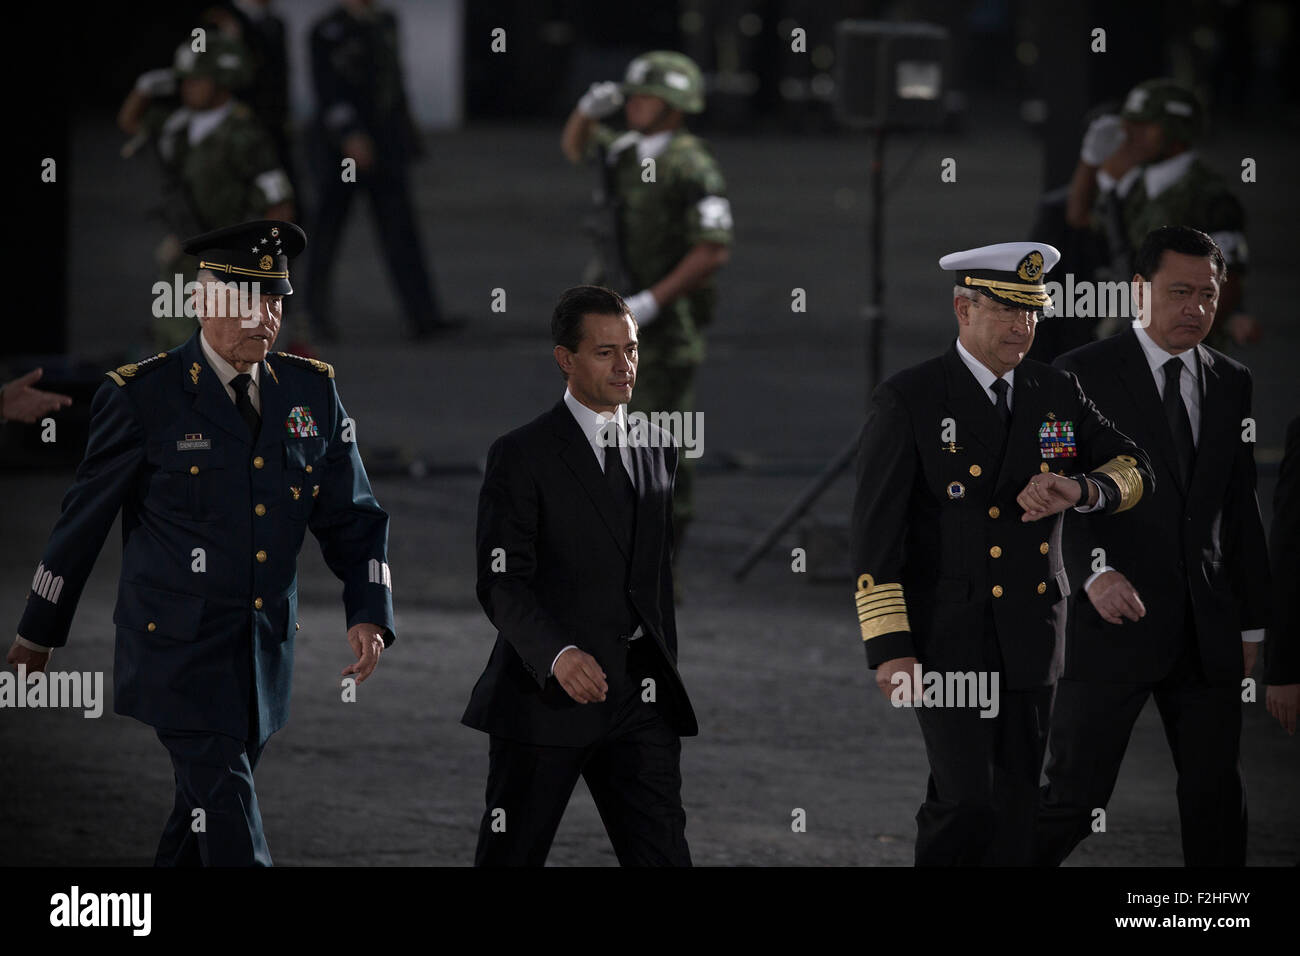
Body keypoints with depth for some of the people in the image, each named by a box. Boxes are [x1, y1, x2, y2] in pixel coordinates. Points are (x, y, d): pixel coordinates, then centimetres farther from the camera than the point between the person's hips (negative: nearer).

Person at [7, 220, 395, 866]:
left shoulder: (312, 391, 6)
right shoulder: (142, 396, -8)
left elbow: (351, 517, 9)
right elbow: (83, 519, 0)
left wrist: (369, 615, -8)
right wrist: (38, 635, 8)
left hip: (265, 664, 5)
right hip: (178, 657, -5)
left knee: (194, 836, 15)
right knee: (234, 840, -12)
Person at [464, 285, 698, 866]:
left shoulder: (658, 450, 14)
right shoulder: (521, 456, -5)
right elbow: (501, 583, -12)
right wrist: (558, 654, -29)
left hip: (641, 702, 5)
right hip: (545, 699, -5)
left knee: (663, 856, -2)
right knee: (510, 859, 3)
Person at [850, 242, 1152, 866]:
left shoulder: (1057, 394, 10)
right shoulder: (909, 400, -6)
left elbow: (1134, 469, 14)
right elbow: (875, 532, -8)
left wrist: (1079, 490, -10)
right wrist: (889, 648, -15)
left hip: (1029, 643, 5)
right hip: (947, 640, -5)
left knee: (1015, 814, 6)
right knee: (967, 806, -13)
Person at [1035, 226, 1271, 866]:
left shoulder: (1232, 383, 13)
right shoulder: (1082, 375, -3)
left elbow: (1242, 508, 16)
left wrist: (1251, 621, 13)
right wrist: (1095, 570, -26)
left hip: (1208, 637, 5)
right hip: (1115, 620, -5)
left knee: (1216, 796, 5)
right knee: (1075, 796, -6)